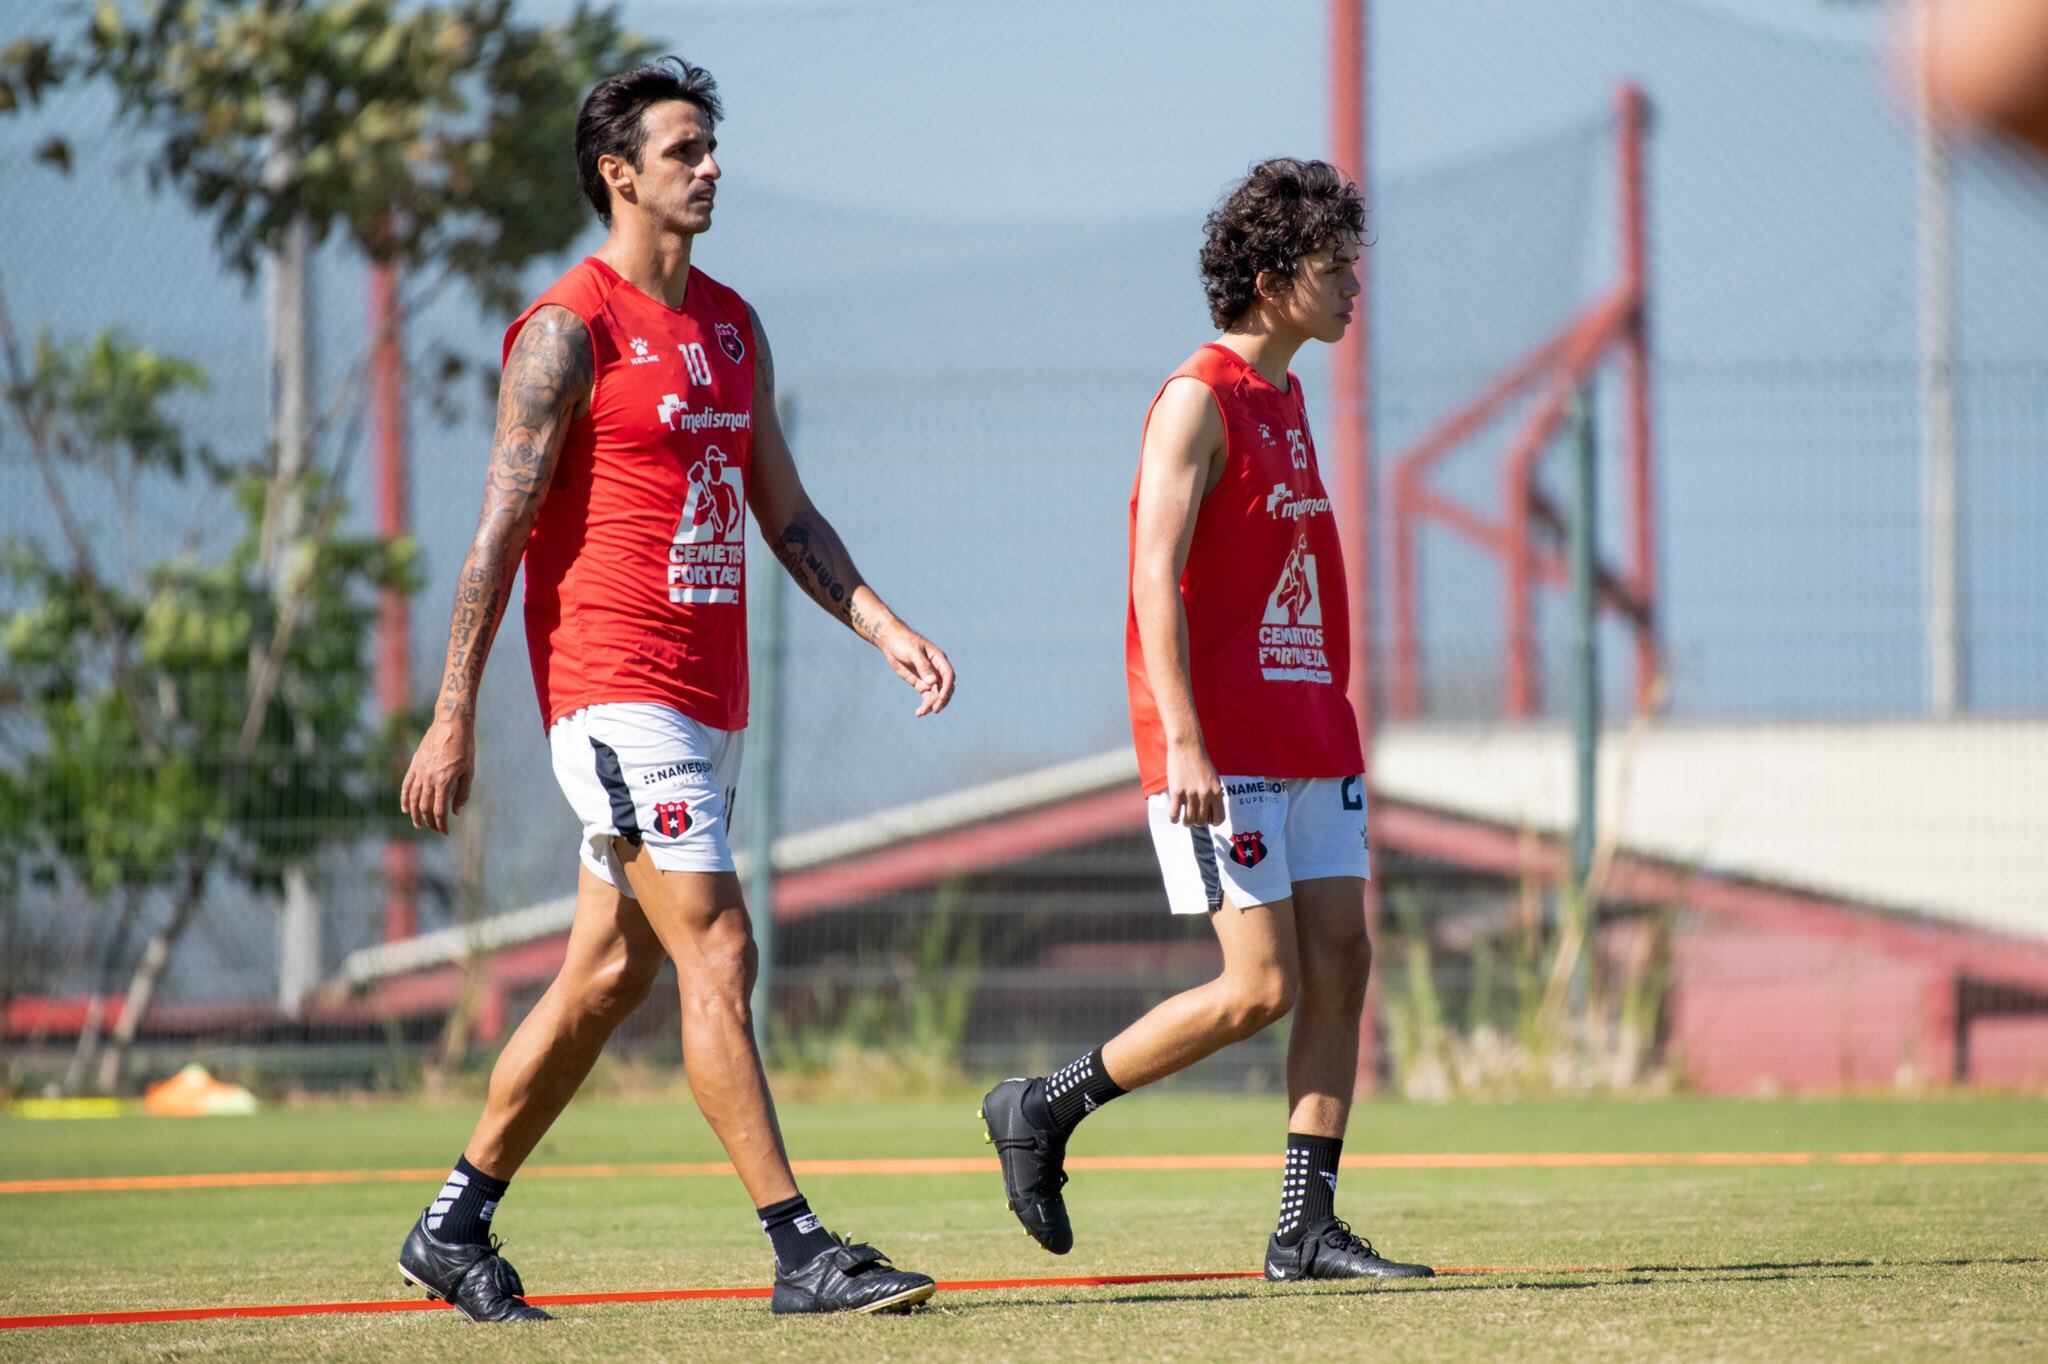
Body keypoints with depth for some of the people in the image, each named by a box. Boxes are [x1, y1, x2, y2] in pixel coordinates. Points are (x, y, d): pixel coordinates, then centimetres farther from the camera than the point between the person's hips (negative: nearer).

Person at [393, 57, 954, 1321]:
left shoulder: (733, 327, 16)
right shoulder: (570, 329, -8)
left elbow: (787, 515, 20)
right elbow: (501, 528, -10)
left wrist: (887, 628, 6)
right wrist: (453, 720, -12)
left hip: (711, 700, 8)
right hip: (616, 693, -8)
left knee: (610, 976, 11)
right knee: (718, 953, -13)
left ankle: (455, 1229, 21)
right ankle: (801, 1252, -14)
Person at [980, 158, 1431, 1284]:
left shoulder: (1285, 399, 16)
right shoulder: (1198, 400, -11)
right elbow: (1157, 577, -17)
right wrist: (1183, 743, -25)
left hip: (1307, 738, 9)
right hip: (1221, 751, -9)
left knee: (1341, 964, 1)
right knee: (1262, 987, -10)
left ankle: (1306, 1229, 3)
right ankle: (1041, 1110, 4)